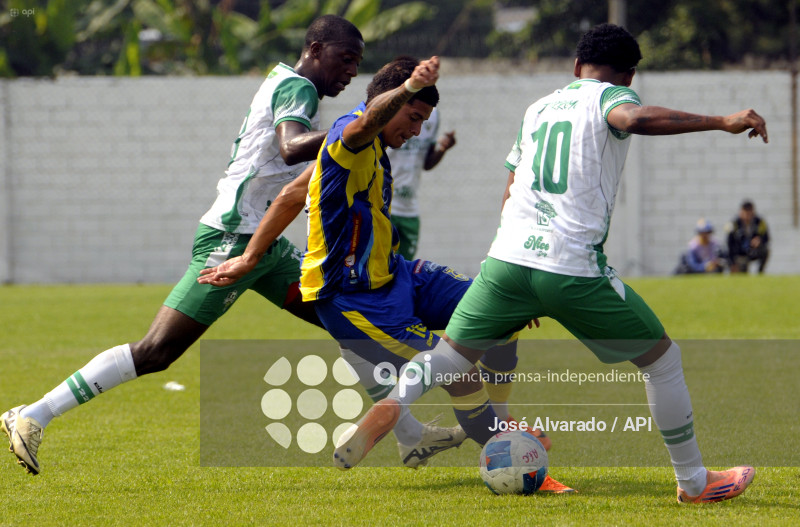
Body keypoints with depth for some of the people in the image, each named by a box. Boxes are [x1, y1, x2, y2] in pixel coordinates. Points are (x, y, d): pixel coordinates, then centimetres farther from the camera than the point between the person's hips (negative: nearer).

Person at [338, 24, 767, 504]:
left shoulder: (538, 108, 22)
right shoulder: (609, 97, 2)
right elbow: (635, 118, -24)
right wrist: (721, 121, -23)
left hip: (507, 262, 5)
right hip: (575, 271, -5)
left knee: (451, 354, 19)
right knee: (663, 359, 10)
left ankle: (393, 404, -9)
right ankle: (694, 481, 16)